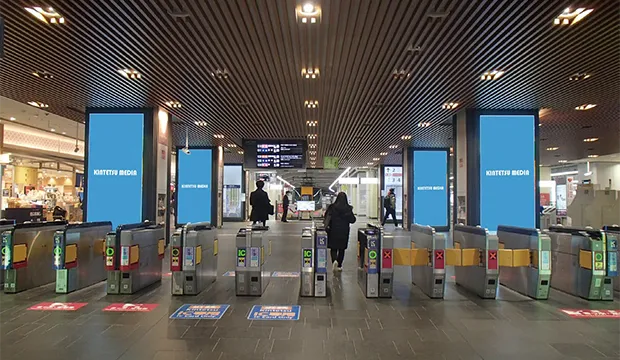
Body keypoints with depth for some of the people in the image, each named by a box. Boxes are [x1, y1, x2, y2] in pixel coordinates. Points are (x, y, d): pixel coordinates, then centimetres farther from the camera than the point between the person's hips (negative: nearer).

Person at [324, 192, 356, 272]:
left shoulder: (332, 207, -6)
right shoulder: (348, 208, -6)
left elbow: (327, 217, -9)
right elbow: (353, 220, -3)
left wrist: (327, 226, 0)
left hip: (333, 230, -1)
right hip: (344, 231, 1)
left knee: (333, 248, 9)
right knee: (342, 248, 13)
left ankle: (335, 260, -16)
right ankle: (339, 265, 18)